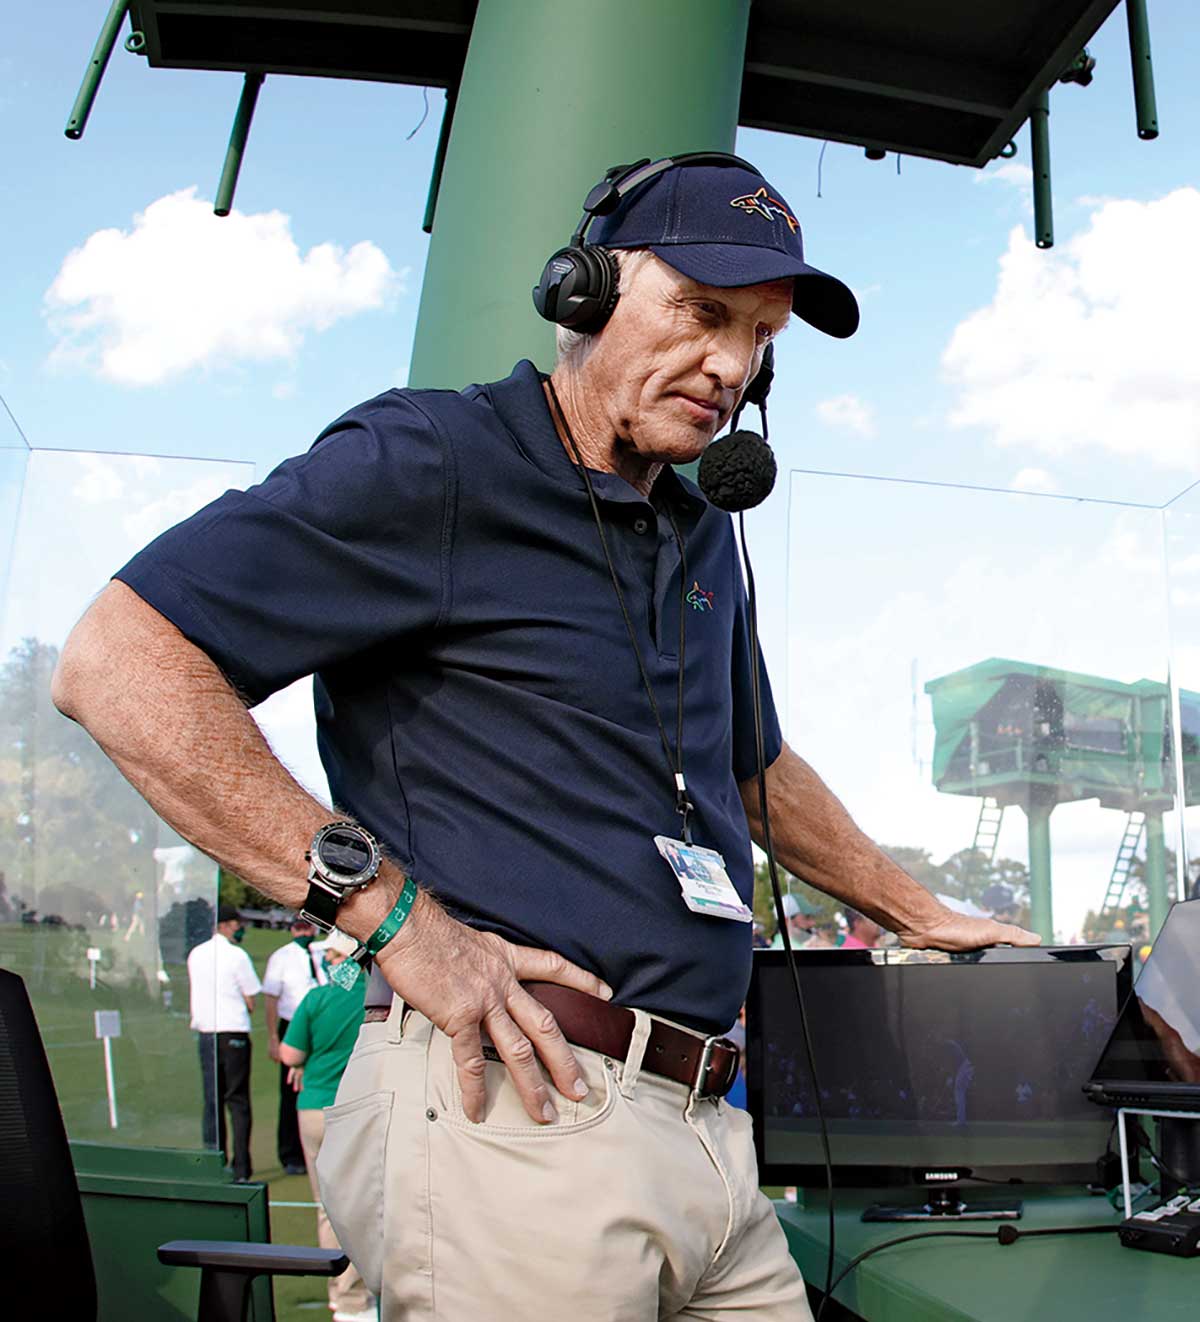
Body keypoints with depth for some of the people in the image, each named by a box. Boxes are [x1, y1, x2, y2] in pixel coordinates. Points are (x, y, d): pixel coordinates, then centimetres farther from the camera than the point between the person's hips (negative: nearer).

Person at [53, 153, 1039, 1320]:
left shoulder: (702, 541, 19)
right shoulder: (432, 461, -7)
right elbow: (116, 662, -15)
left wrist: (915, 912, 39)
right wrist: (390, 913, -19)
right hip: (513, 1111, -8)